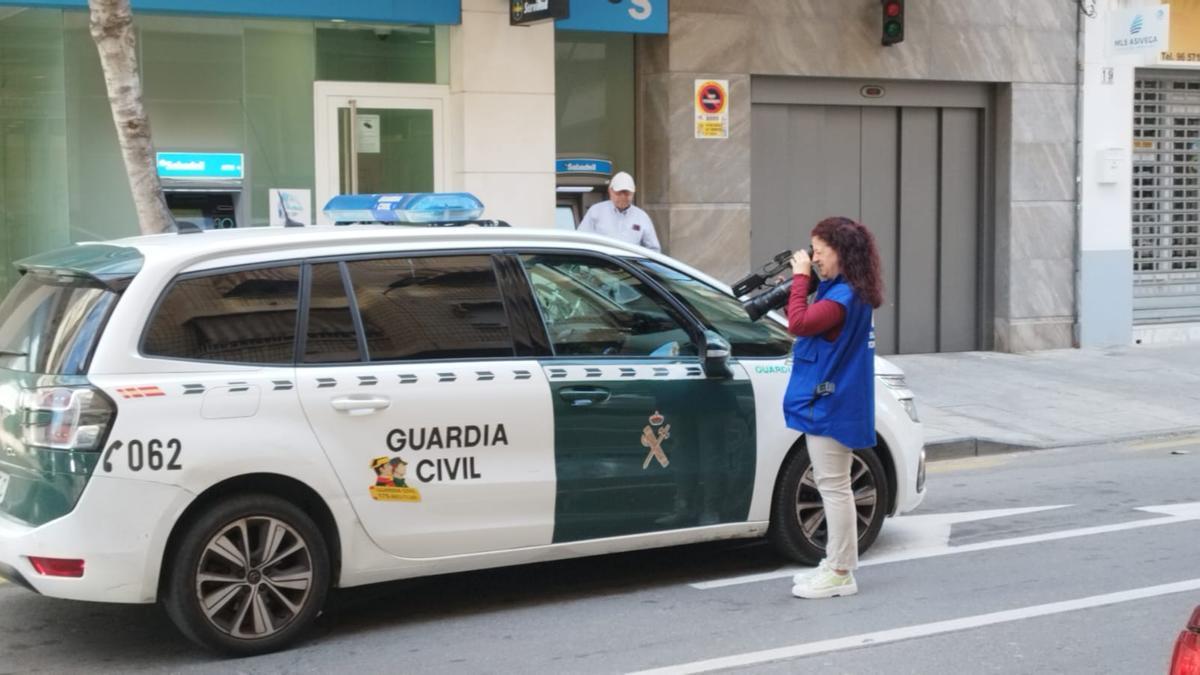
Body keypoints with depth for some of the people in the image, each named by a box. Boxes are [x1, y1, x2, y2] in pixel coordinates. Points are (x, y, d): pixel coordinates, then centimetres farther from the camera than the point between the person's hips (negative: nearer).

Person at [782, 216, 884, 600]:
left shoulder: (842, 298, -20)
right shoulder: (853, 294, 13)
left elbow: (798, 323, -28)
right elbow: (812, 325, 14)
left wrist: (801, 277, -18)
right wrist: (803, 279, 2)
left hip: (830, 406, -11)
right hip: (834, 403, 11)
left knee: (834, 487, -5)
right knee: (833, 487, 17)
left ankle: (840, 574, 1)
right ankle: (836, 565, 26)